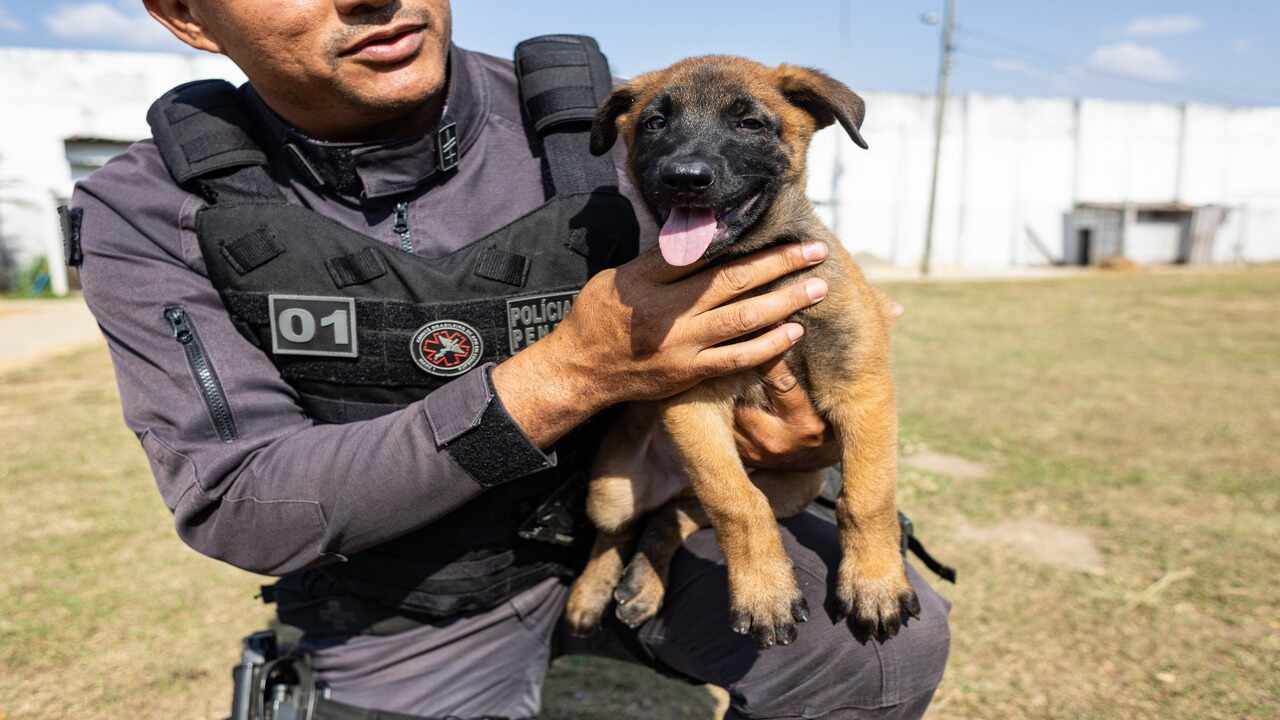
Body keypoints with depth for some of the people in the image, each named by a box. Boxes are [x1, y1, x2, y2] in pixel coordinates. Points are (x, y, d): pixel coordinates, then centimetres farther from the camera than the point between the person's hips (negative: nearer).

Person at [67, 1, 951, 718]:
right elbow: (241, 509, -24)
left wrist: (813, 428, -28)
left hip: (624, 523, 2)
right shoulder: (151, 216, -16)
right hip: (410, 616, 0)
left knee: (894, 638, -11)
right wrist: (564, 376, -36)